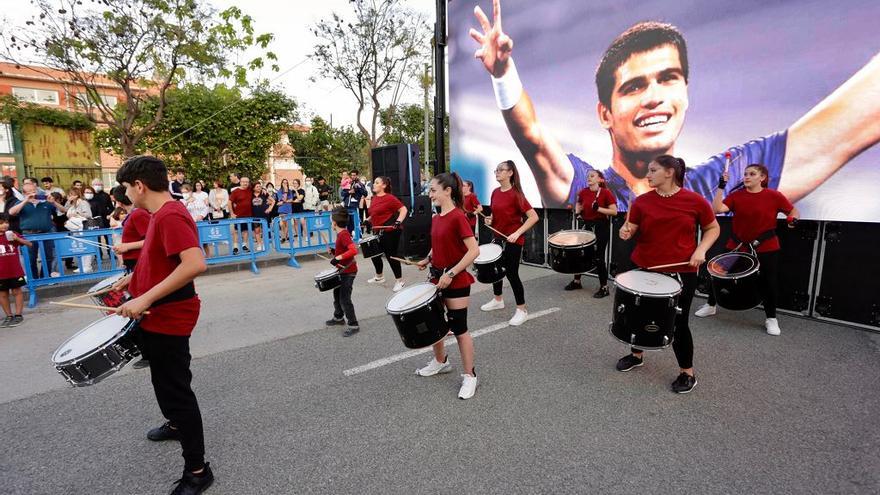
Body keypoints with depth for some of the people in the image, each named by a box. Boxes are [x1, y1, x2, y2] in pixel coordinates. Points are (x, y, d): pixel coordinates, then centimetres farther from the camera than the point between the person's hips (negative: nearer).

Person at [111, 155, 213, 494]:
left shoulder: (170, 215, -23)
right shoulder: (162, 214, 10)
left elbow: (195, 264, -35)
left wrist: (146, 298, -32)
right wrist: (136, 277, 18)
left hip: (168, 319, -11)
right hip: (161, 316, 11)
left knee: (174, 390, -2)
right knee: (168, 382, 29)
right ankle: (177, 424, 53)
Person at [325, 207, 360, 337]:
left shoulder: (343, 235, -22)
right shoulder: (342, 234, 9)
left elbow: (354, 250, -35)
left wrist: (338, 258, -33)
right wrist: (334, 251, 6)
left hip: (348, 271, -11)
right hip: (343, 270, 11)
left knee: (344, 299, -8)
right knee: (337, 293, 24)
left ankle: (353, 325, 2)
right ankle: (338, 317, 43)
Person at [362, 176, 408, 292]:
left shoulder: (390, 198, -14)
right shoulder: (374, 198, 11)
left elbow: (403, 209, -15)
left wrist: (398, 221, -27)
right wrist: (368, 220, 9)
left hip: (390, 231, -9)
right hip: (378, 231, 9)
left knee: (391, 256, -2)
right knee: (374, 253, 17)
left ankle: (399, 281, 13)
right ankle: (379, 277, 38)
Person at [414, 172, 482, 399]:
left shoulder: (458, 217, -18)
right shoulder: (436, 218, 7)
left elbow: (474, 251, -23)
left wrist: (451, 273, -23)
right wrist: (428, 259, 5)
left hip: (456, 281, -8)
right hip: (437, 276, 8)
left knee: (458, 328, 1)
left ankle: (470, 376, 18)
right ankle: (440, 361, 40)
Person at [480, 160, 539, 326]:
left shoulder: (516, 194, -17)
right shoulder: (495, 192, 5)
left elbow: (533, 217, -20)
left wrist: (517, 233, -26)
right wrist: (490, 219, -2)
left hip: (513, 240, -8)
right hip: (498, 237, 8)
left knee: (511, 273, -3)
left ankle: (522, 310, 13)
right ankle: (498, 300, 39)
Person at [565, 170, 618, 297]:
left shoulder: (606, 193, -12)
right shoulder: (583, 192, 2)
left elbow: (614, 211, -13)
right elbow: (579, 205, 22)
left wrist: (598, 209, -23)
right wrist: (577, 211, 1)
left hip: (601, 227, -6)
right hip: (587, 225, 6)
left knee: (598, 257, -4)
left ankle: (604, 287, 10)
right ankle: (576, 281, 30)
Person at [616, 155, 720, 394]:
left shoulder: (695, 201, -6)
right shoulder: (642, 201, -2)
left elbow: (712, 228, 5)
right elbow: (631, 229, 4)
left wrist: (701, 250, -10)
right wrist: (626, 232, -19)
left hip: (682, 271, -3)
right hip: (644, 268, 3)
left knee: (678, 322, 2)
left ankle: (688, 372, 23)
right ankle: (636, 355, 40)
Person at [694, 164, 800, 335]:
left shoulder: (774, 196, -7)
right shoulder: (736, 196, -4)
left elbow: (793, 211, 4)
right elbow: (717, 209, -18)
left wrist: (793, 219, -19)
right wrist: (721, 187, -20)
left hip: (766, 248, -1)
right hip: (737, 246, 1)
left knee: (769, 283, 4)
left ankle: (771, 319, 23)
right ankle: (710, 306, 25)